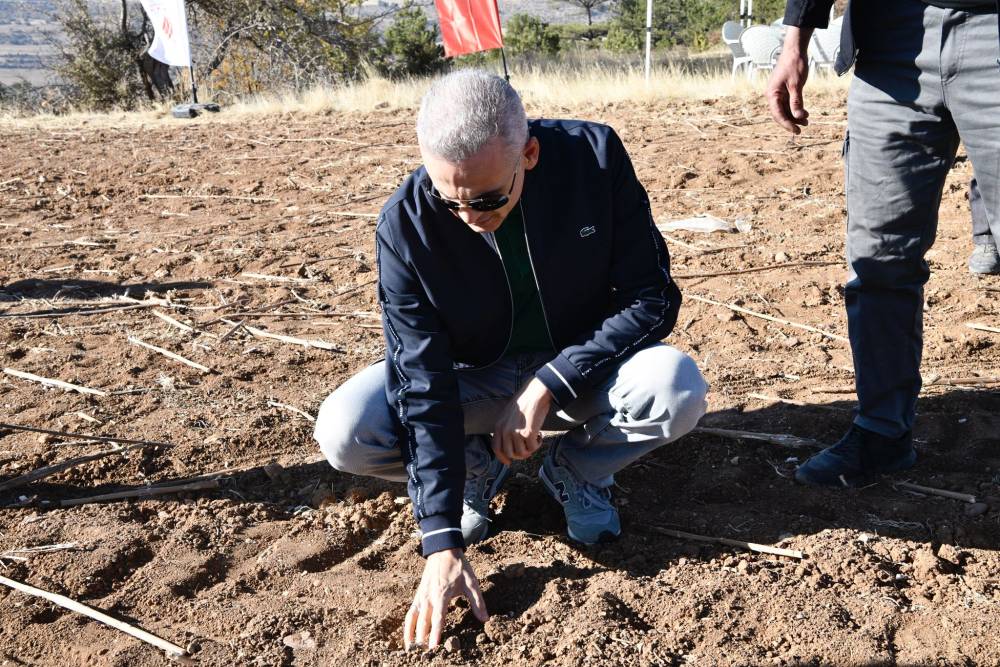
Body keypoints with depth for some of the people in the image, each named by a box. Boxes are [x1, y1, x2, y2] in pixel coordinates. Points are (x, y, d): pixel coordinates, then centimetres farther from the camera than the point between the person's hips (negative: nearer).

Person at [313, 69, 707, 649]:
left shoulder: (595, 156, -22)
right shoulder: (405, 224, -23)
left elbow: (654, 296, -17)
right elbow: (423, 385, -24)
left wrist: (547, 386, -28)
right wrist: (443, 543, -30)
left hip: (582, 368, 0)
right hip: (474, 379, 0)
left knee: (677, 388, -32)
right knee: (345, 430, -25)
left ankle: (578, 468, 1)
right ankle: (476, 464, 6)